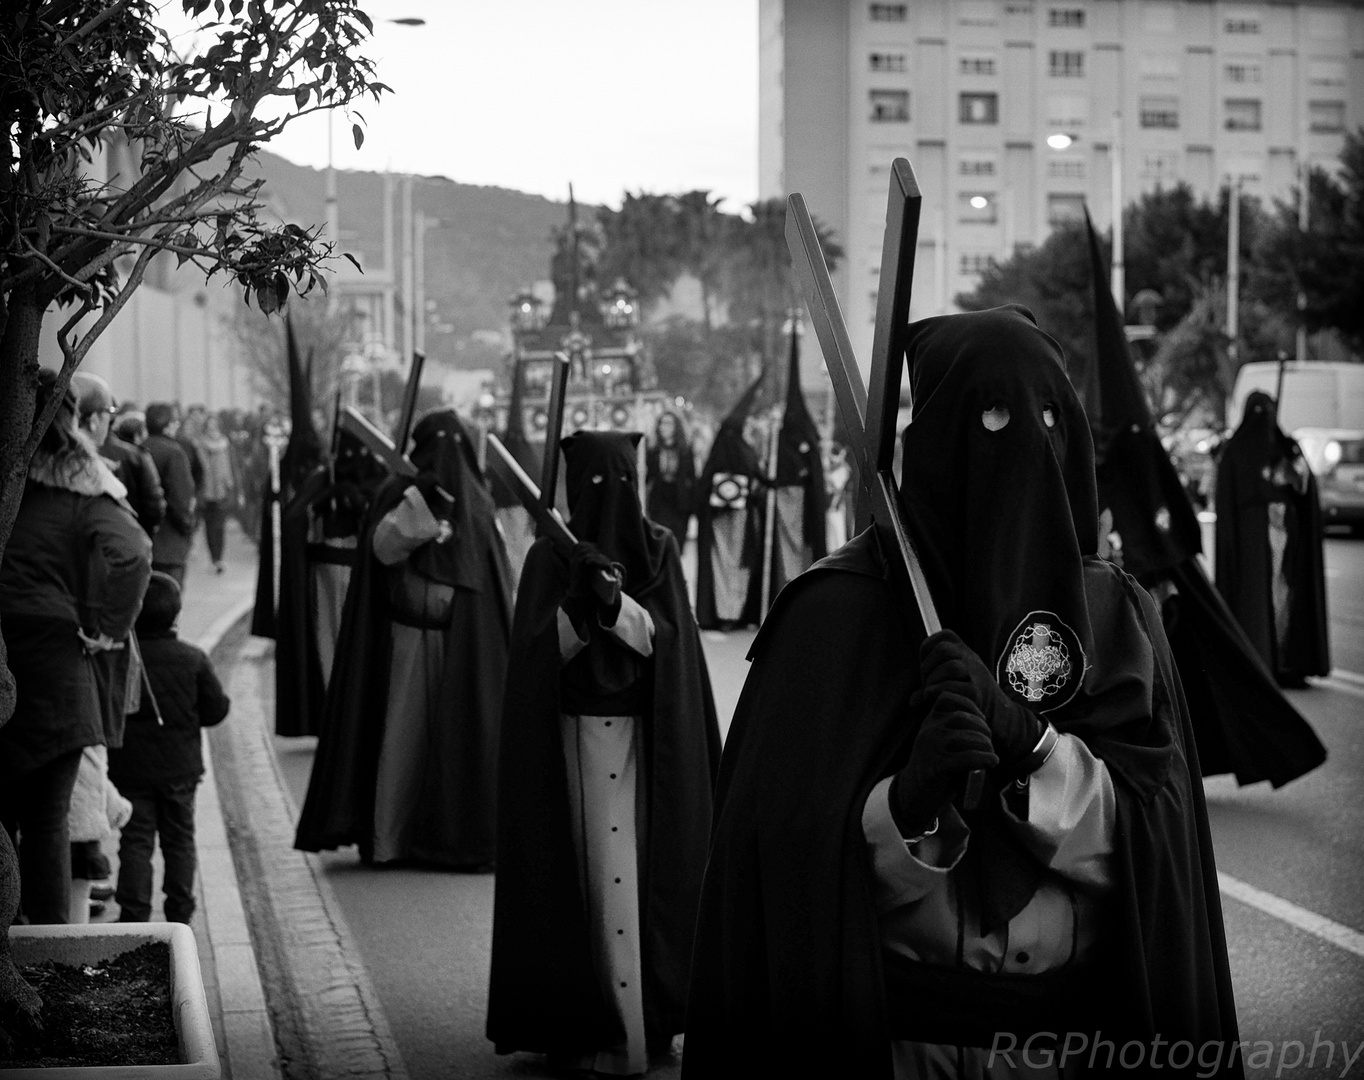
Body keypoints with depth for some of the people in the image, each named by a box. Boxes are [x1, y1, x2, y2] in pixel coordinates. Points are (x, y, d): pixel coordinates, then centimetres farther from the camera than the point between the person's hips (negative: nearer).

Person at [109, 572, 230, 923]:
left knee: (136, 841, 4)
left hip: (131, 768, -1)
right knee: (180, 839, 14)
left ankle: (134, 913, -1)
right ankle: (180, 911, 18)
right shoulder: (194, 658, -7)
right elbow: (216, 710, -2)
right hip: (181, 769, 1)